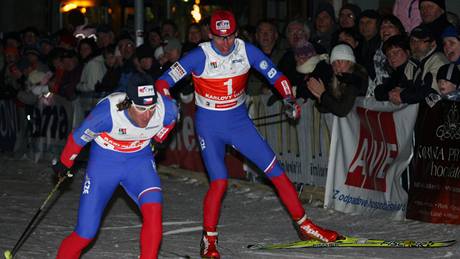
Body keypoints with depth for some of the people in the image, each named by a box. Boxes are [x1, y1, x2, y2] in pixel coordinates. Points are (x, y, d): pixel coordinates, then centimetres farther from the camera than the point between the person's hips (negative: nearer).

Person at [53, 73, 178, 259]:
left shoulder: (167, 109, -24)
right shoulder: (107, 112, -32)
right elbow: (78, 137, -13)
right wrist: (64, 164, 2)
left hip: (140, 159, 2)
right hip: (104, 160, -2)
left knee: (153, 209, -25)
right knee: (86, 233, -4)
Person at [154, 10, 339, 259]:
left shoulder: (246, 51, -8)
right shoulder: (200, 56, -17)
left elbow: (275, 75, 0)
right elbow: (164, 82, -16)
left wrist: (289, 98, -17)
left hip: (239, 121, 3)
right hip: (209, 125, -3)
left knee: (276, 171, -2)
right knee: (219, 181, -19)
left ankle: (304, 226, 10)